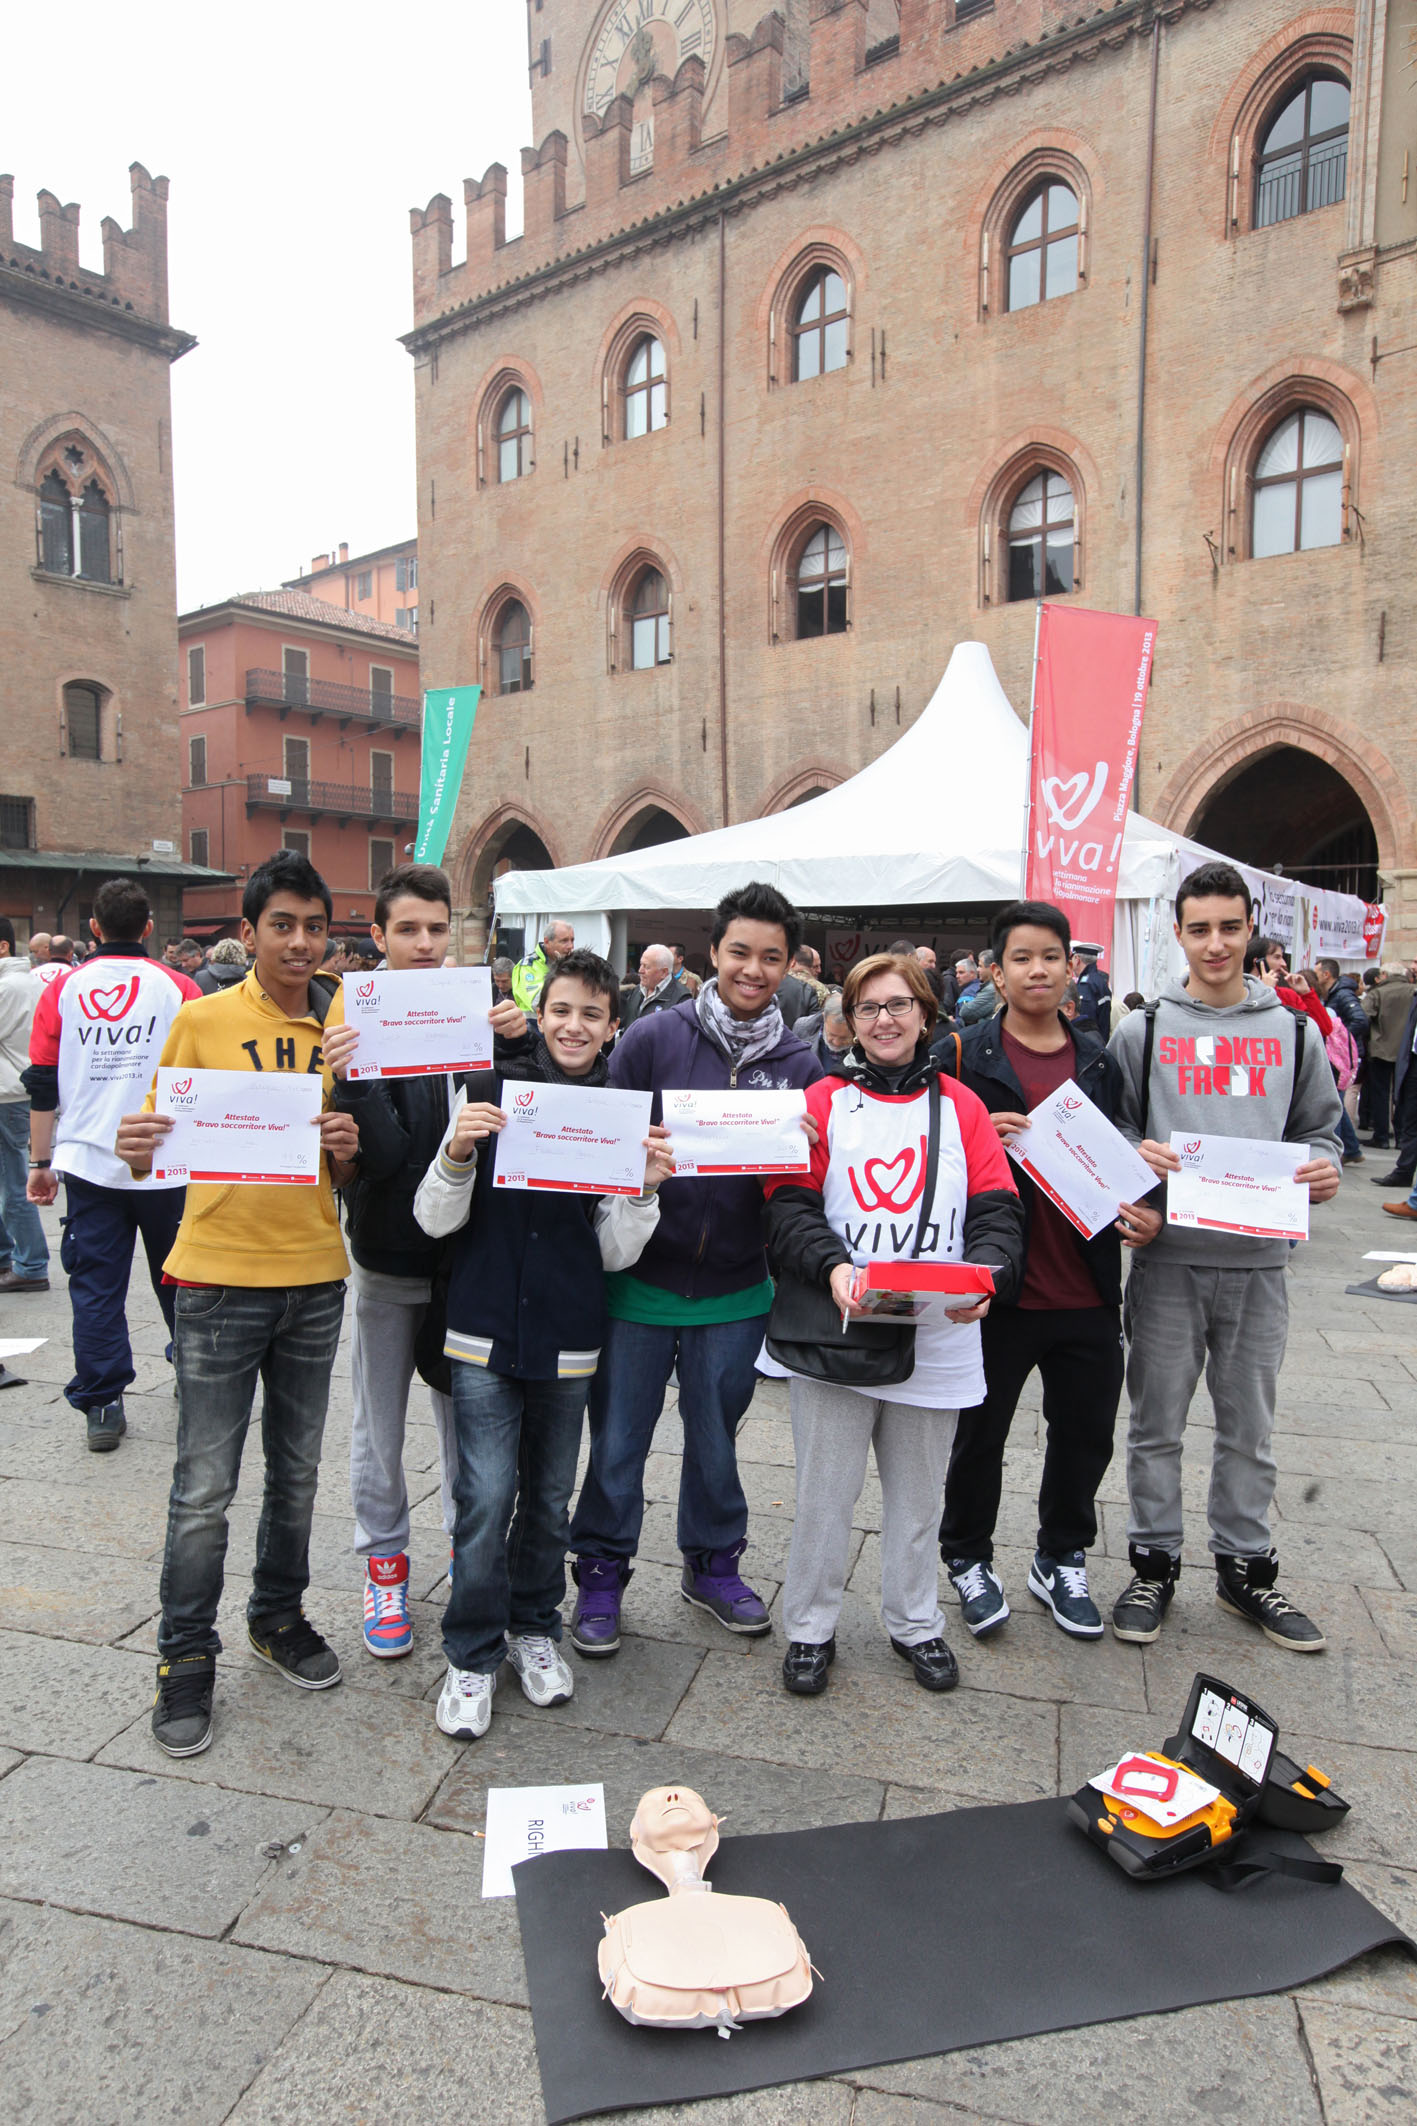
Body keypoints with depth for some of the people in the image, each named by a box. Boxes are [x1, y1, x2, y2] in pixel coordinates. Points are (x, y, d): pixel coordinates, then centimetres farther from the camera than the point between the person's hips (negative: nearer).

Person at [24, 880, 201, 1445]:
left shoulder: (63, 989, 2)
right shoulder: (177, 988, -3)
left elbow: (42, 1084, 4)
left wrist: (40, 1162, 11)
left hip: (87, 1164, 1)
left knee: (95, 1287, 7)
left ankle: (101, 1407, 8)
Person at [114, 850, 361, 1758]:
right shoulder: (204, 1020, -5)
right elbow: (164, 1141, -1)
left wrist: (348, 1153, -12)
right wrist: (139, 1151, -24)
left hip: (315, 1276, 3)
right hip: (221, 1277, -3)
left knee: (298, 1471, 16)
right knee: (205, 1487, 4)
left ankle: (279, 1616, 37)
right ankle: (187, 1656, 22)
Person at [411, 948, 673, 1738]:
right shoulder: (490, 1090, -5)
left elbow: (616, 1253, 0)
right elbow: (437, 1221, -5)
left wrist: (646, 1185, -17)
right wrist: (458, 1151, -22)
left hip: (570, 1338, 2)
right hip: (487, 1332, -2)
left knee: (551, 1494, 14)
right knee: (487, 1497, -3)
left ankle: (535, 1628, 36)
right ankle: (474, 1654, 18)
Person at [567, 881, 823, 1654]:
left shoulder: (799, 1065, 1)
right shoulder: (655, 1037, -7)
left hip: (735, 1290, 2)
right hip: (641, 1278, -2)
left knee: (715, 1438, 19)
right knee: (618, 1441, 9)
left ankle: (713, 1564, 40)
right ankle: (601, 1572, 31)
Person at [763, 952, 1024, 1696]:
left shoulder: (960, 1104, 7)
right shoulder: (822, 1101, 1)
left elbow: (997, 1210, 2)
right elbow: (790, 1207, -6)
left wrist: (985, 1274, -17)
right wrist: (833, 1266, -24)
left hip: (937, 1338, 2)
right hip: (836, 1335, -2)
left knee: (917, 1492, 17)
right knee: (823, 1491, 8)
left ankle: (914, 1622, 37)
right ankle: (810, 1628, 28)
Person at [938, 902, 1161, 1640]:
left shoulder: (1100, 1061, 7)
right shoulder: (965, 1057, -5)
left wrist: (1142, 1214, -4)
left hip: (1086, 1290, 4)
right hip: (998, 1285, -3)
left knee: (1085, 1434, 16)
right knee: (979, 1434, 12)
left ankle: (1061, 1560, 39)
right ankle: (968, 1557, 35)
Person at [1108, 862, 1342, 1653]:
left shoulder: (1295, 1031, 8)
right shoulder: (1142, 1030, 3)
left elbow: (1318, 1129, 14)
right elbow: (1105, 1129, 6)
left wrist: (1324, 1167, -7)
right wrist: (1136, 1158, -15)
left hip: (1258, 1261, 2)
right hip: (1168, 1260, -2)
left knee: (1250, 1429, 14)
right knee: (1158, 1423, 8)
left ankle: (1246, 1565, 31)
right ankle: (1155, 1563, 24)